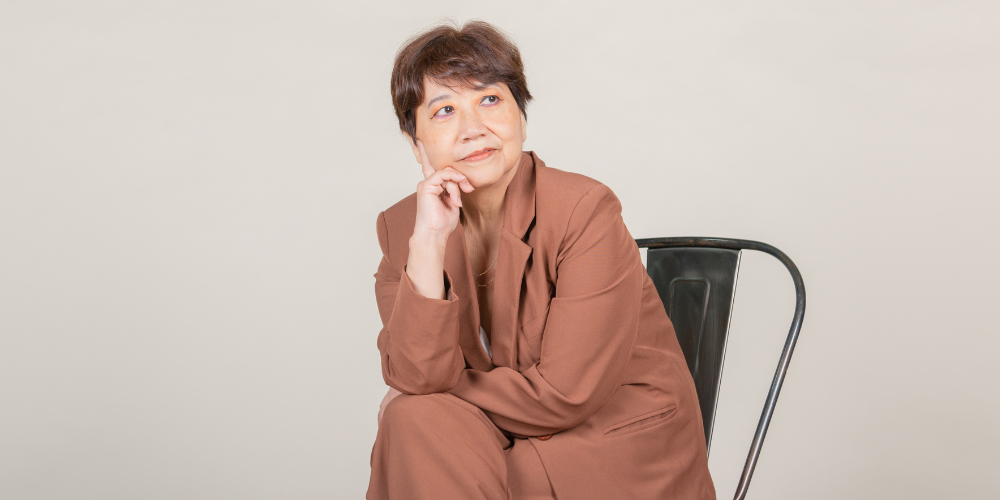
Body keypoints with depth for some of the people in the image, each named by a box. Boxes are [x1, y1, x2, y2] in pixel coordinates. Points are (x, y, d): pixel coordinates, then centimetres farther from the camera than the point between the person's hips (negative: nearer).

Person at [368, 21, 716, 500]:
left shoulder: (585, 210, -16)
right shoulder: (400, 226, -2)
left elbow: (565, 395, -18)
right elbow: (414, 376, -14)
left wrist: (423, 399, -8)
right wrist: (427, 244, -24)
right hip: (516, 446, 5)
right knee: (418, 420, -23)